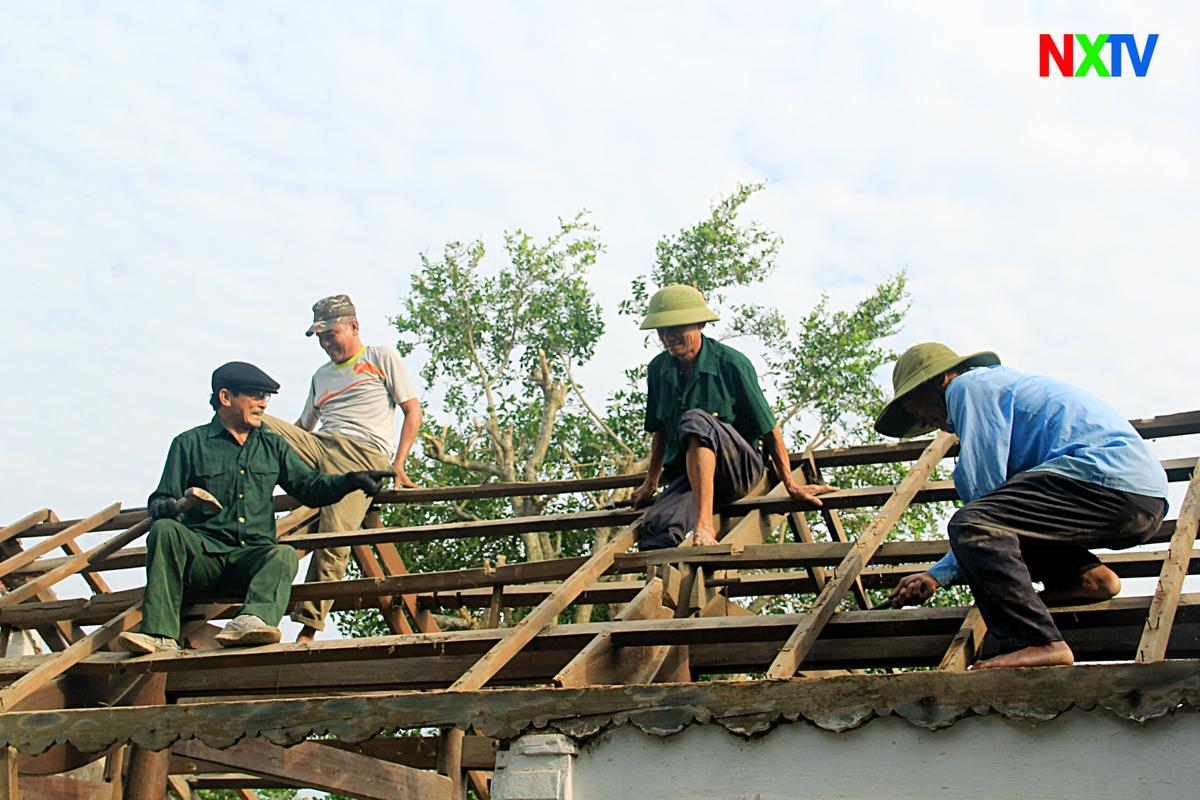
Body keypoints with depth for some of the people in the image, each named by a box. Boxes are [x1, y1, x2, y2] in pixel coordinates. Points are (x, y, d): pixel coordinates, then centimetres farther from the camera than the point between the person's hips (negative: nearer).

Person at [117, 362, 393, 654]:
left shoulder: (272, 446, 22)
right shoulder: (189, 443, 11)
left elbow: (309, 487, 18)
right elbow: (158, 503, 7)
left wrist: (351, 481, 1)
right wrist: (172, 507, -18)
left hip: (254, 554, 2)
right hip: (202, 552, -1)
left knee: (284, 554, -31)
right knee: (164, 530, -31)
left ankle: (249, 623, -60)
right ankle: (160, 635, -40)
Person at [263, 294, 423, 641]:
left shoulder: (383, 358, 13)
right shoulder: (321, 376, 30)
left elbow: (413, 411, 6)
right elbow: (302, 427, 36)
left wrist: (398, 465, -4)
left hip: (363, 454, -6)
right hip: (319, 445, 6)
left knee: (335, 538, -24)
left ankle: (309, 628, -24)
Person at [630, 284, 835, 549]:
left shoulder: (731, 364, -9)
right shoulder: (658, 369, 6)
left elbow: (769, 428, -4)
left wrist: (791, 485, -1)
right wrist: (650, 483, 28)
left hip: (739, 468, -4)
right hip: (686, 474, 4)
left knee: (694, 421, -36)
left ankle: (705, 523, -41)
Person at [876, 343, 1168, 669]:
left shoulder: (968, 385, 2)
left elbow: (981, 485, -8)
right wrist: (937, 575, 24)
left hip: (1109, 475, -11)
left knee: (971, 525, -21)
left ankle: (1038, 643, -26)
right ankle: (1085, 574, 9)